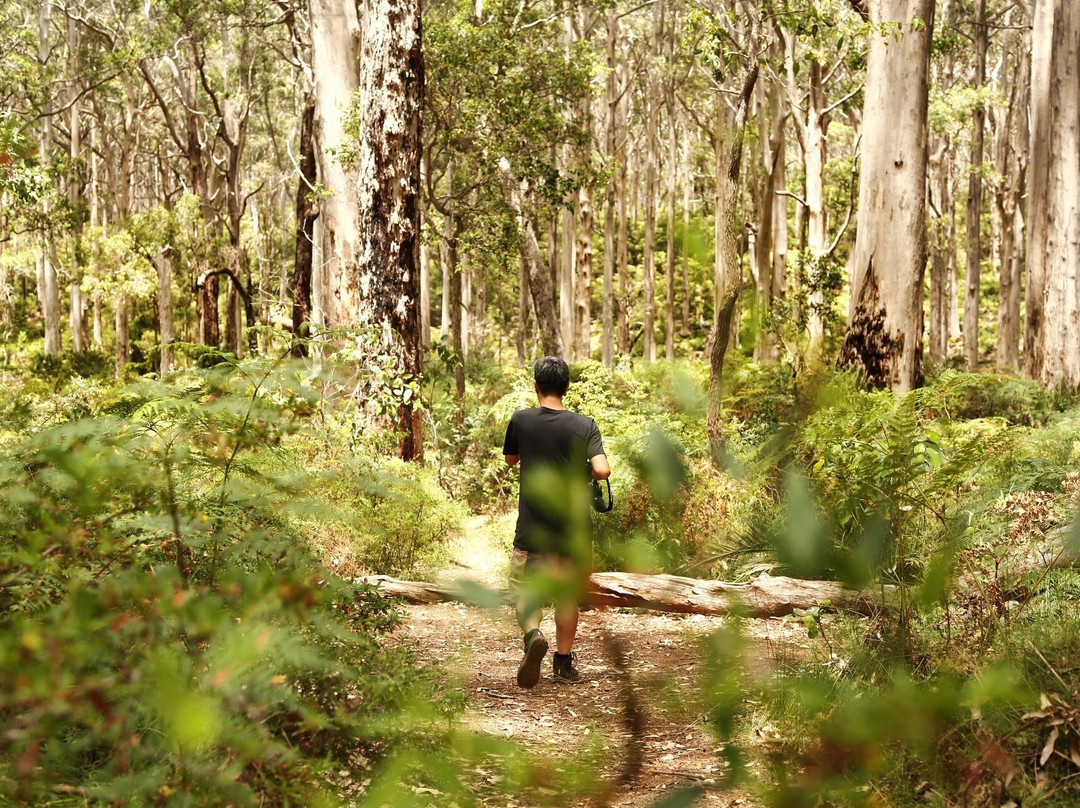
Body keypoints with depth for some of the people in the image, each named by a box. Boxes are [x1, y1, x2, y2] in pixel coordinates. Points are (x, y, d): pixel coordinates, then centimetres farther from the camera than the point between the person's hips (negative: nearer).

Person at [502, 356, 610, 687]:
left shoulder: (521, 420, -6)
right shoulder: (584, 425, -7)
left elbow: (510, 459, 11)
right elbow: (602, 470, -18)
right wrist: (583, 472, 3)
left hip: (532, 530, -1)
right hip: (572, 530, 1)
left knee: (524, 590, 7)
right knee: (567, 595, 16)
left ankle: (533, 634, -22)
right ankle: (564, 663, 19)